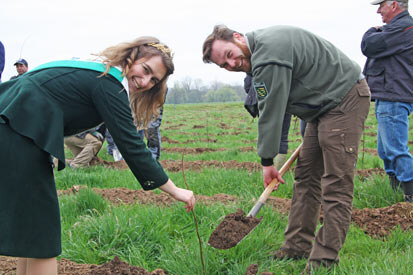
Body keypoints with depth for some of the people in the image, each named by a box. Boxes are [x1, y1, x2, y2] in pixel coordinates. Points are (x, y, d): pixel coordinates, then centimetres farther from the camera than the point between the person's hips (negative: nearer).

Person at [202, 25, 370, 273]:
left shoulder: (268, 54, -22)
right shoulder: (264, 44, 10)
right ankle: (297, 248, 16)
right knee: (306, 177, 11)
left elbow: (271, 112, -18)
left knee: (336, 185, -11)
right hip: (325, 104, 11)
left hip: (345, 100, -11)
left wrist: (267, 161, -9)